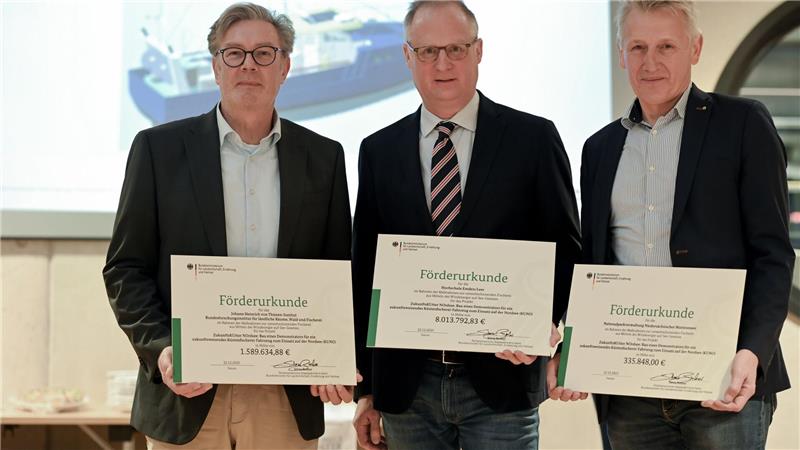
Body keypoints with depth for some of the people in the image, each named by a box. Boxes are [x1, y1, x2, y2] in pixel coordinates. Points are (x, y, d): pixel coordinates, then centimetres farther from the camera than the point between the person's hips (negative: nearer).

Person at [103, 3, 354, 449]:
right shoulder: (160, 148, 3)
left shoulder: (324, 157, 8)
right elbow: (126, 268, 3)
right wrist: (160, 349, -12)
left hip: (288, 401, 1)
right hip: (188, 397, -1)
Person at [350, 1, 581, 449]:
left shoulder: (534, 138, 2)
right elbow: (365, 272, 9)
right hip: (406, 386, 2)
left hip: (502, 380, -2)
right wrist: (366, 389, 7)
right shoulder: (379, 151, 8)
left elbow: (566, 248, 3)